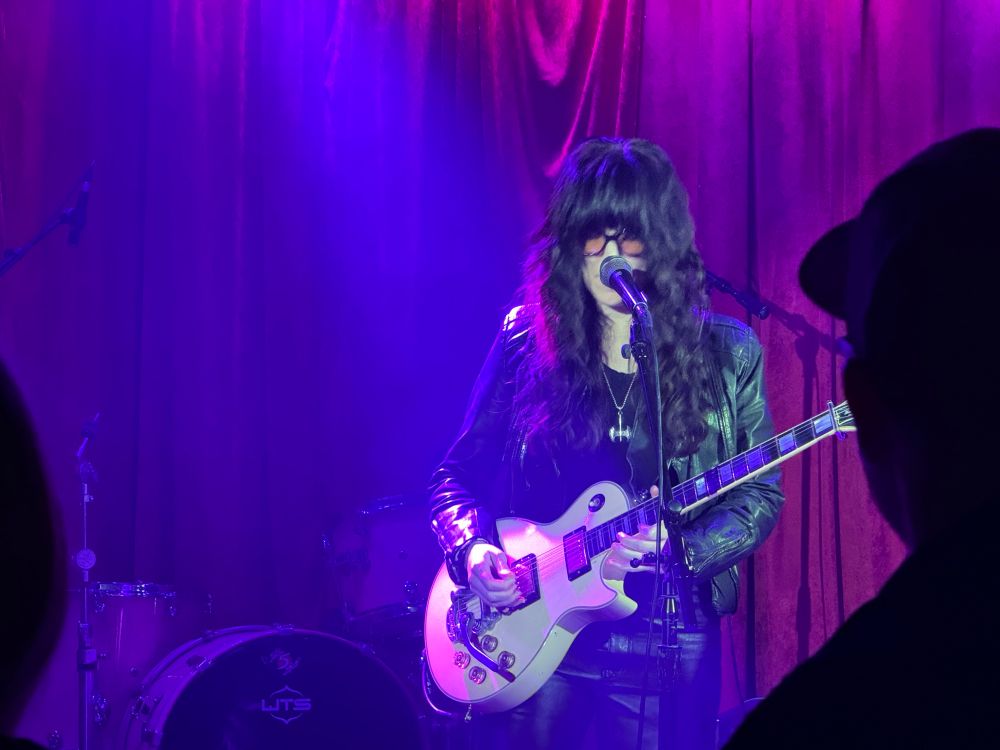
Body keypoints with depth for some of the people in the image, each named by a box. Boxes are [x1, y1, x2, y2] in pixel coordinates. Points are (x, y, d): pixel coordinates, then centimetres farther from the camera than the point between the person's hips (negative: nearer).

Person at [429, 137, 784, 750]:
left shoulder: (728, 355, 1)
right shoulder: (528, 341, 2)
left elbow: (760, 498, 2)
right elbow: (459, 475, 8)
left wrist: (679, 548, -15)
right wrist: (472, 549, -11)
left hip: (667, 647, -1)